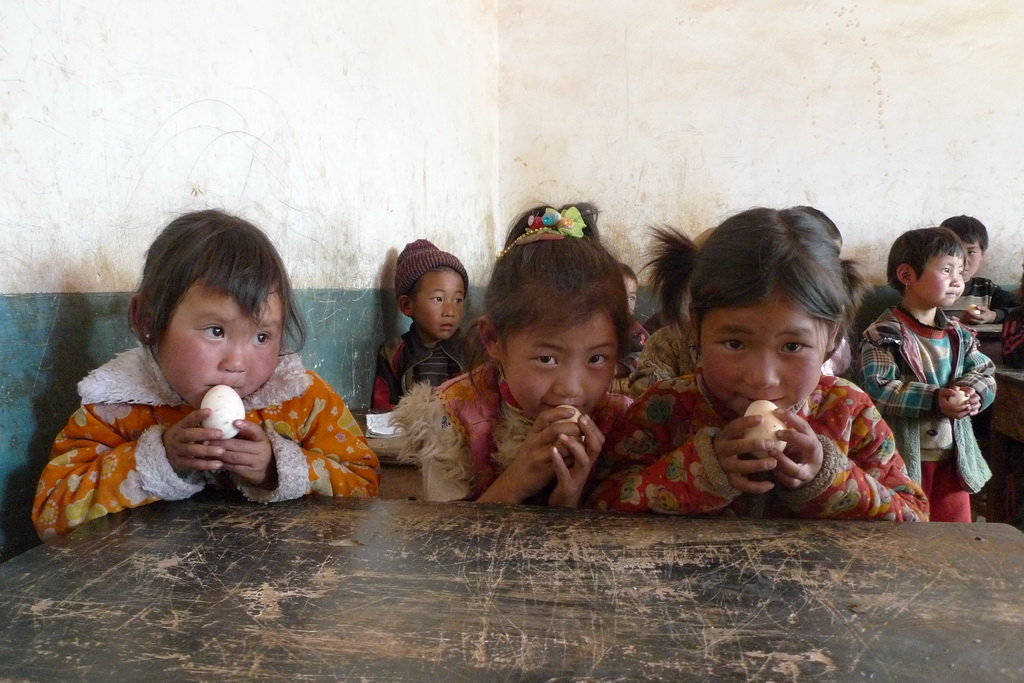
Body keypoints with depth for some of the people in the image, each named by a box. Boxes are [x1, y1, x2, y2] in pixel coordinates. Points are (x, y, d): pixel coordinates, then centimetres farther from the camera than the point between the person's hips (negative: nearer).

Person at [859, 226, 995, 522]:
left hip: (953, 457, 6)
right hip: (905, 459, -6)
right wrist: (934, 400, -28)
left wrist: (972, 392, -15)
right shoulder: (883, 334, -15)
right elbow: (877, 390, -21)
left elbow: (985, 373, 7)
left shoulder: (960, 334, 7)